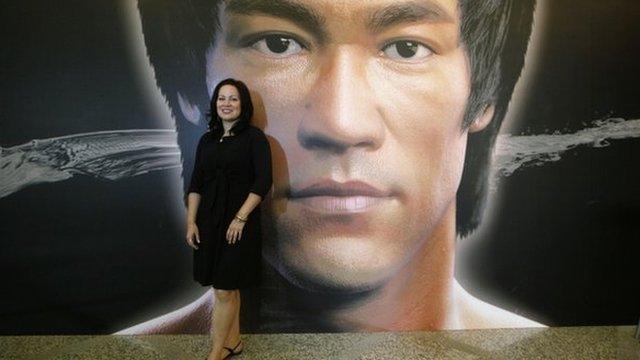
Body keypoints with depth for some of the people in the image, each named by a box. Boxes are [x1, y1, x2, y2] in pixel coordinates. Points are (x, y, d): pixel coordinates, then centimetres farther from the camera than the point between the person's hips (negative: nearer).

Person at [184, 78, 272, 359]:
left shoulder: (254, 138, -4)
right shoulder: (207, 140, 11)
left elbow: (263, 183, -12)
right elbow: (195, 185, 10)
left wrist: (240, 218, -17)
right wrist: (191, 222, 2)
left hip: (239, 222, -5)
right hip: (209, 221, 5)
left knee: (224, 289, -3)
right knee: (226, 287, 13)